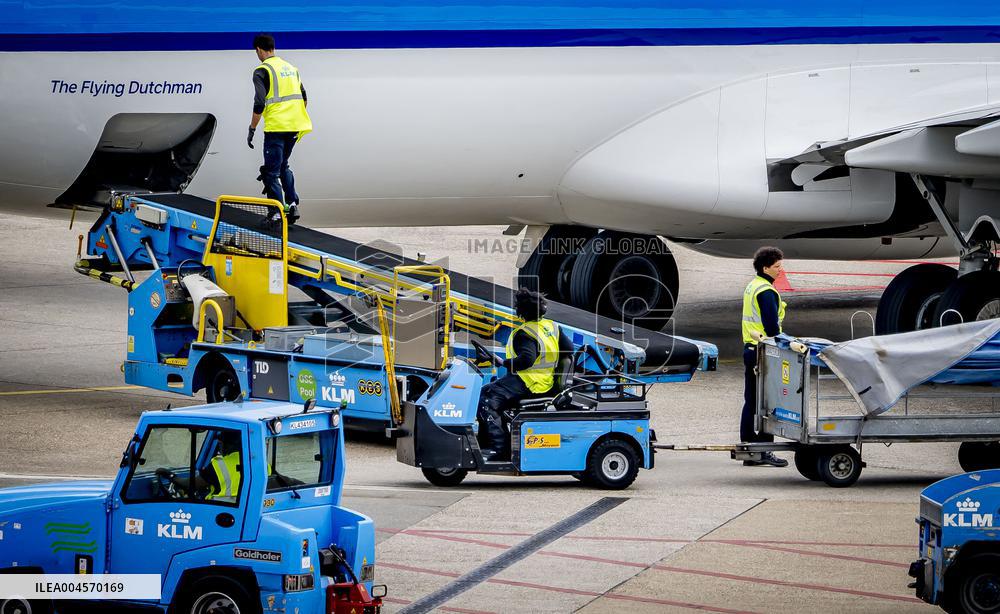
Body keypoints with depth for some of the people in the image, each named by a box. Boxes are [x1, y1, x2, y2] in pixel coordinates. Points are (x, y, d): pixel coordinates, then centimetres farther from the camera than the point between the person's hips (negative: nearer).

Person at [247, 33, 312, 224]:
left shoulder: (262, 71, -7)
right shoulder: (291, 68, 15)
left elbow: (259, 104, -14)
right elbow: (303, 97, 18)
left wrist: (252, 129, -7)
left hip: (275, 128, -7)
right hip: (294, 128, 7)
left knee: (271, 172, -2)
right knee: (283, 166, 23)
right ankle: (292, 204, 13)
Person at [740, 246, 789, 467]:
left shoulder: (752, 287, 15)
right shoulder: (766, 292, -16)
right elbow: (771, 325, -20)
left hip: (750, 348, 10)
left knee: (751, 402, 12)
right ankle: (764, 451, -6)